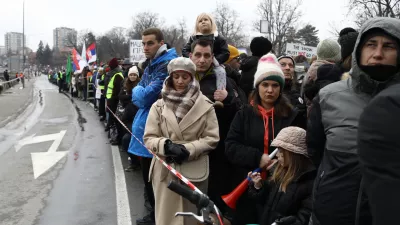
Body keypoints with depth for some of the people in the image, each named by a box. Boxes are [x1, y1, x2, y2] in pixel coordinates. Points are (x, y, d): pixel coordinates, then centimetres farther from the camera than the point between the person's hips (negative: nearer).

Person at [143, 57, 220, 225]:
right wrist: (167, 145, -19)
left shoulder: (205, 105, 0)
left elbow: (212, 138, -2)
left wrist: (188, 149, -15)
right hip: (165, 171, 1)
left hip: (195, 172, -1)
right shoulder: (159, 106, 3)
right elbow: (149, 138, 0)